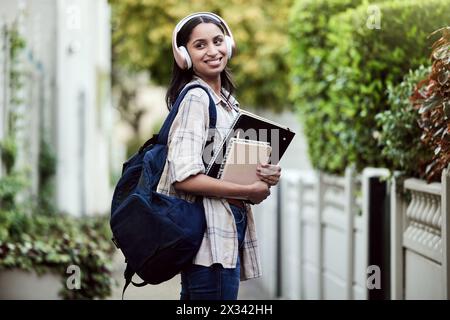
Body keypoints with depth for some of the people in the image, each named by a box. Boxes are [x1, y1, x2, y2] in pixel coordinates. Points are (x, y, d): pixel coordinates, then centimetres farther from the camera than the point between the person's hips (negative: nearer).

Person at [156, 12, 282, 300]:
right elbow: (184, 176, -22)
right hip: (210, 232, -9)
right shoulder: (195, 97, -12)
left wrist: (266, 175, 0)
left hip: (230, 227, 9)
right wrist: (250, 191, -15)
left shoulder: (227, 100, 15)